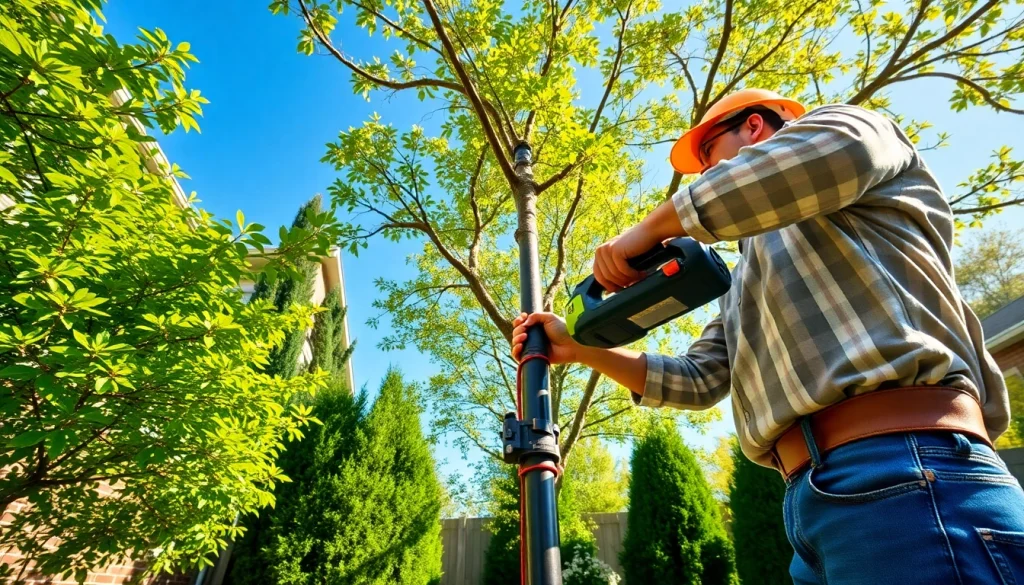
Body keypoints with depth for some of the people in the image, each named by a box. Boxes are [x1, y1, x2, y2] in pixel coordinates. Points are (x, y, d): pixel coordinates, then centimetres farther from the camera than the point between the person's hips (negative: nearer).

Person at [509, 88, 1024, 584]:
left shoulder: (845, 130, 7)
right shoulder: (744, 281, 27)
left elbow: (835, 153, -20)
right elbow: (697, 380, 22)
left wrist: (649, 228, -11)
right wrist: (579, 347, 17)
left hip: (909, 478, -8)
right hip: (816, 501, 8)